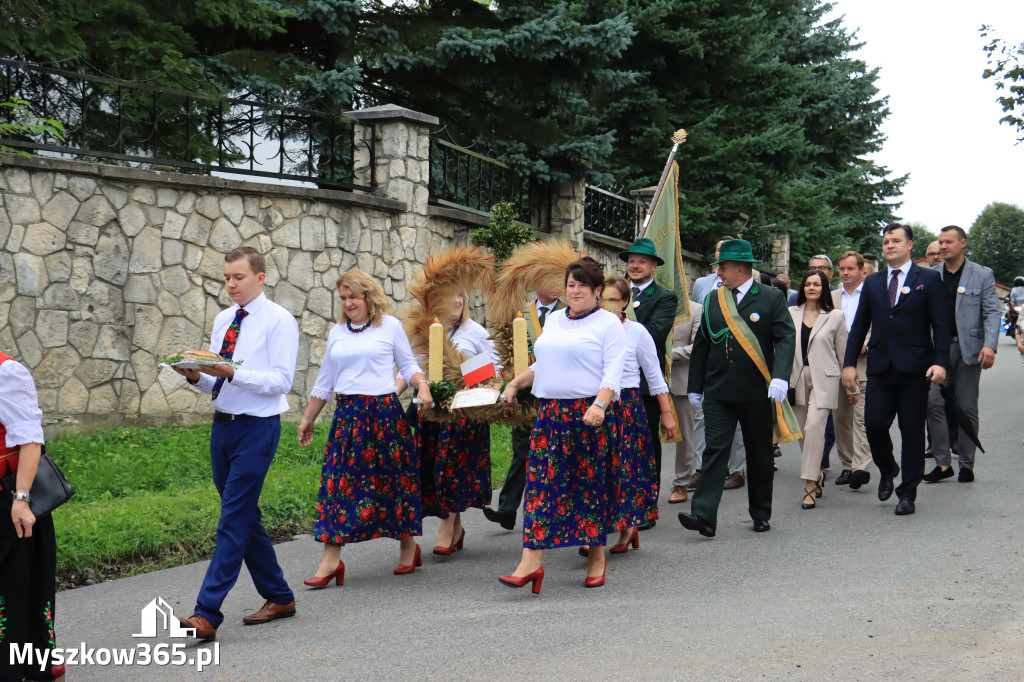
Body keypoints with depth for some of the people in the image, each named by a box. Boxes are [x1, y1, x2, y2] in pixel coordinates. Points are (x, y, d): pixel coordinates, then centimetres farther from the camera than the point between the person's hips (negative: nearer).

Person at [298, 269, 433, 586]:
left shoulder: (390, 326, 3)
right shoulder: (337, 333, 14)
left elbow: (408, 364, 6)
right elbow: (324, 381, 20)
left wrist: (423, 386, -14)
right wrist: (307, 419, 23)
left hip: (385, 412, -3)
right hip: (348, 415, 3)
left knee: (393, 478, 3)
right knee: (338, 480, -5)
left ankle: (408, 545, 22)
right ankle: (331, 559, -5)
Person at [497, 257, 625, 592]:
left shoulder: (609, 323, -1)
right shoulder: (554, 319, 19)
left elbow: (613, 372, -10)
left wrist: (600, 405, -24)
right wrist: (515, 384, 19)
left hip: (589, 413, -5)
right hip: (549, 411, 5)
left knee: (590, 483, 1)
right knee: (540, 480, -4)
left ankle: (597, 556, 16)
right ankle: (531, 561, -8)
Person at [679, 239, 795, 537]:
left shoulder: (772, 298, 0)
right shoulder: (713, 300, 11)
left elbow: (786, 339, -8)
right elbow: (701, 345, 15)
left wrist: (780, 377, -23)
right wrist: (695, 387, 12)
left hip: (757, 392, -2)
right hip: (718, 391, 2)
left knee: (760, 454, 9)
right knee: (714, 450, -7)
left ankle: (761, 513, 22)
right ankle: (704, 515, -14)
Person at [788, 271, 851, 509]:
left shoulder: (835, 316, 4)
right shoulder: (791, 314, 10)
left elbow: (843, 352, 7)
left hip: (824, 378, -3)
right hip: (797, 378, 4)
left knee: (814, 427, -16)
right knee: (802, 431, 6)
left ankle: (810, 485, -15)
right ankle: (817, 473, 27)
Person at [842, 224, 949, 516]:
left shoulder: (928, 279, 3)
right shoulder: (872, 282, 13)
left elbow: (941, 324, -1)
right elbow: (860, 325, 14)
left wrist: (940, 362, -12)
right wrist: (849, 363, 6)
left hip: (914, 369, -3)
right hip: (880, 368, 3)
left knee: (912, 430, 1)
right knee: (874, 423, -5)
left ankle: (908, 494, 11)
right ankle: (887, 469, 25)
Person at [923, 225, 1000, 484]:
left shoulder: (982, 275, 4)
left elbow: (992, 312, -1)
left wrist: (990, 345, -15)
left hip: (968, 349, -2)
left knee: (966, 408, 2)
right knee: (935, 404, -7)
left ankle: (966, 464, 12)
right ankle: (943, 462, 1)